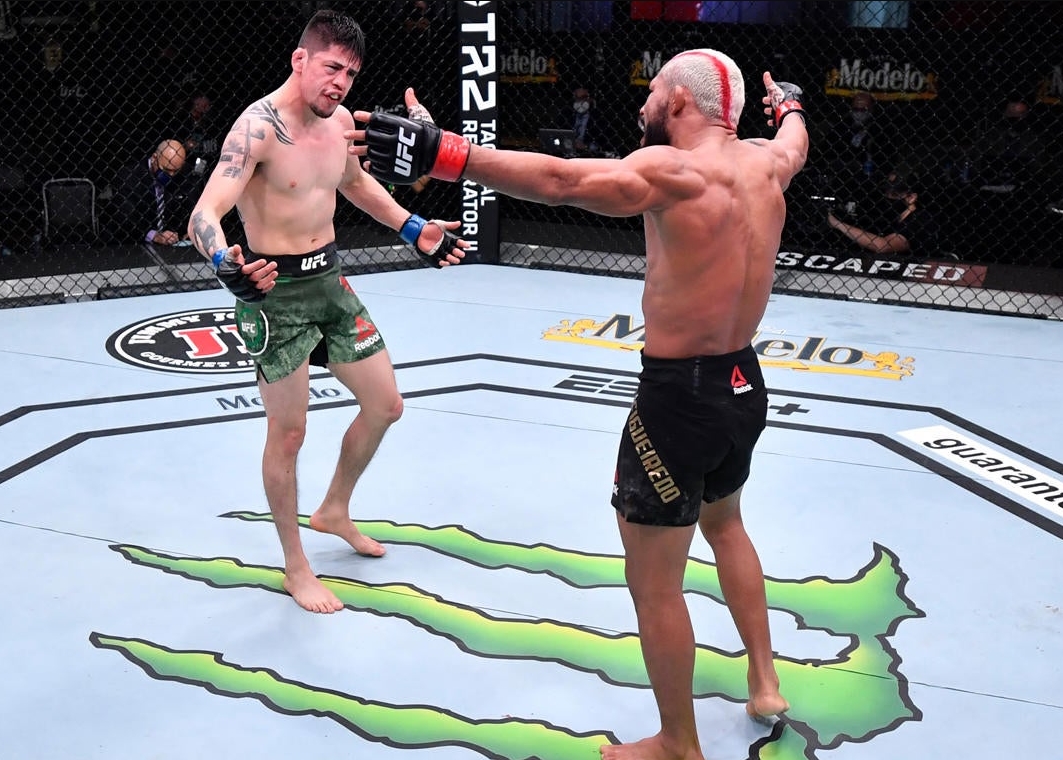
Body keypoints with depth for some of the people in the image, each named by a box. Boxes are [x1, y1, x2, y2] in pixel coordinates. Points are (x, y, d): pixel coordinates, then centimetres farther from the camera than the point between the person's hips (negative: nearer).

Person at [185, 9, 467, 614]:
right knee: (288, 433, 1)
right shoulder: (258, 126, -20)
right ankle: (296, 566, 20)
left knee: (386, 405, 13)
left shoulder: (341, 120, 3)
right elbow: (205, 215, -29)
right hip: (277, 292, -7)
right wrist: (228, 264, -50)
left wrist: (414, 230, 20)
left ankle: (335, 510, 37)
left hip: (330, 280, 8)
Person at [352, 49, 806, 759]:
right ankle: (765, 682, 42)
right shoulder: (764, 162, 4)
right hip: (744, 383, 9)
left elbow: (560, 180, -35)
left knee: (654, 582, 7)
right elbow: (796, 143, 29)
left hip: (681, 396, -9)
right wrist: (790, 103, 53)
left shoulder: (676, 169, -20)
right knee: (724, 521, 33)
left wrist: (439, 151, -41)